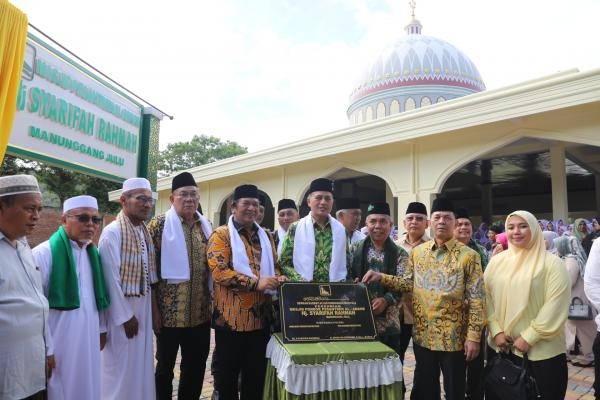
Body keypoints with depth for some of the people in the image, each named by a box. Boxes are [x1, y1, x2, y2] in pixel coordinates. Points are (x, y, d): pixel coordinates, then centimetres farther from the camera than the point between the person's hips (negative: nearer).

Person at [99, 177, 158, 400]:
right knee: (121, 367, 7)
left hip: (143, 307, 7)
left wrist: (152, 306, 8)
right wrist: (125, 316, -13)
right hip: (121, 309, -6)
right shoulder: (112, 232, -16)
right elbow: (111, 279, -16)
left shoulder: (145, 232, 6)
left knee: (140, 363, 16)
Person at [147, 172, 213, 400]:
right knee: (165, 365, 12)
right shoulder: (159, 225, -6)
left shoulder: (206, 226, 7)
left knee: (196, 365, 16)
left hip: (200, 311, 4)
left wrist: (212, 302, 10)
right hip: (169, 311, -4)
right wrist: (154, 307, -11)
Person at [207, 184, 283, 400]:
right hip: (232, 317, -5)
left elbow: (273, 266, 19)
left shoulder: (264, 236, 12)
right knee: (228, 371, 10)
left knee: (256, 372, 17)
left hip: (261, 315, 6)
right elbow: (219, 271, -18)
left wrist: (277, 278, -5)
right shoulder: (221, 234, -7)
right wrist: (256, 282, -24)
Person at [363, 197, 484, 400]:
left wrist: (473, 337, -12)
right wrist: (382, 277, -5)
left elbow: (476, 299, -9)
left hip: (454, 337, -3)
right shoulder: (417, 252, 4)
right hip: (422, 335, 4)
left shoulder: (468, 255, -8)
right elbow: (409, 283, 9)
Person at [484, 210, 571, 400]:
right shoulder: (496, 261, 4)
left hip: (542, 351, -3)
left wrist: (528, 337, -15)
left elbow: (555, 306, -13)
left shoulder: (552, 263, -7)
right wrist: (496, 331, -7)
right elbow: (487, 298, 4)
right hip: (500, 347, 4)